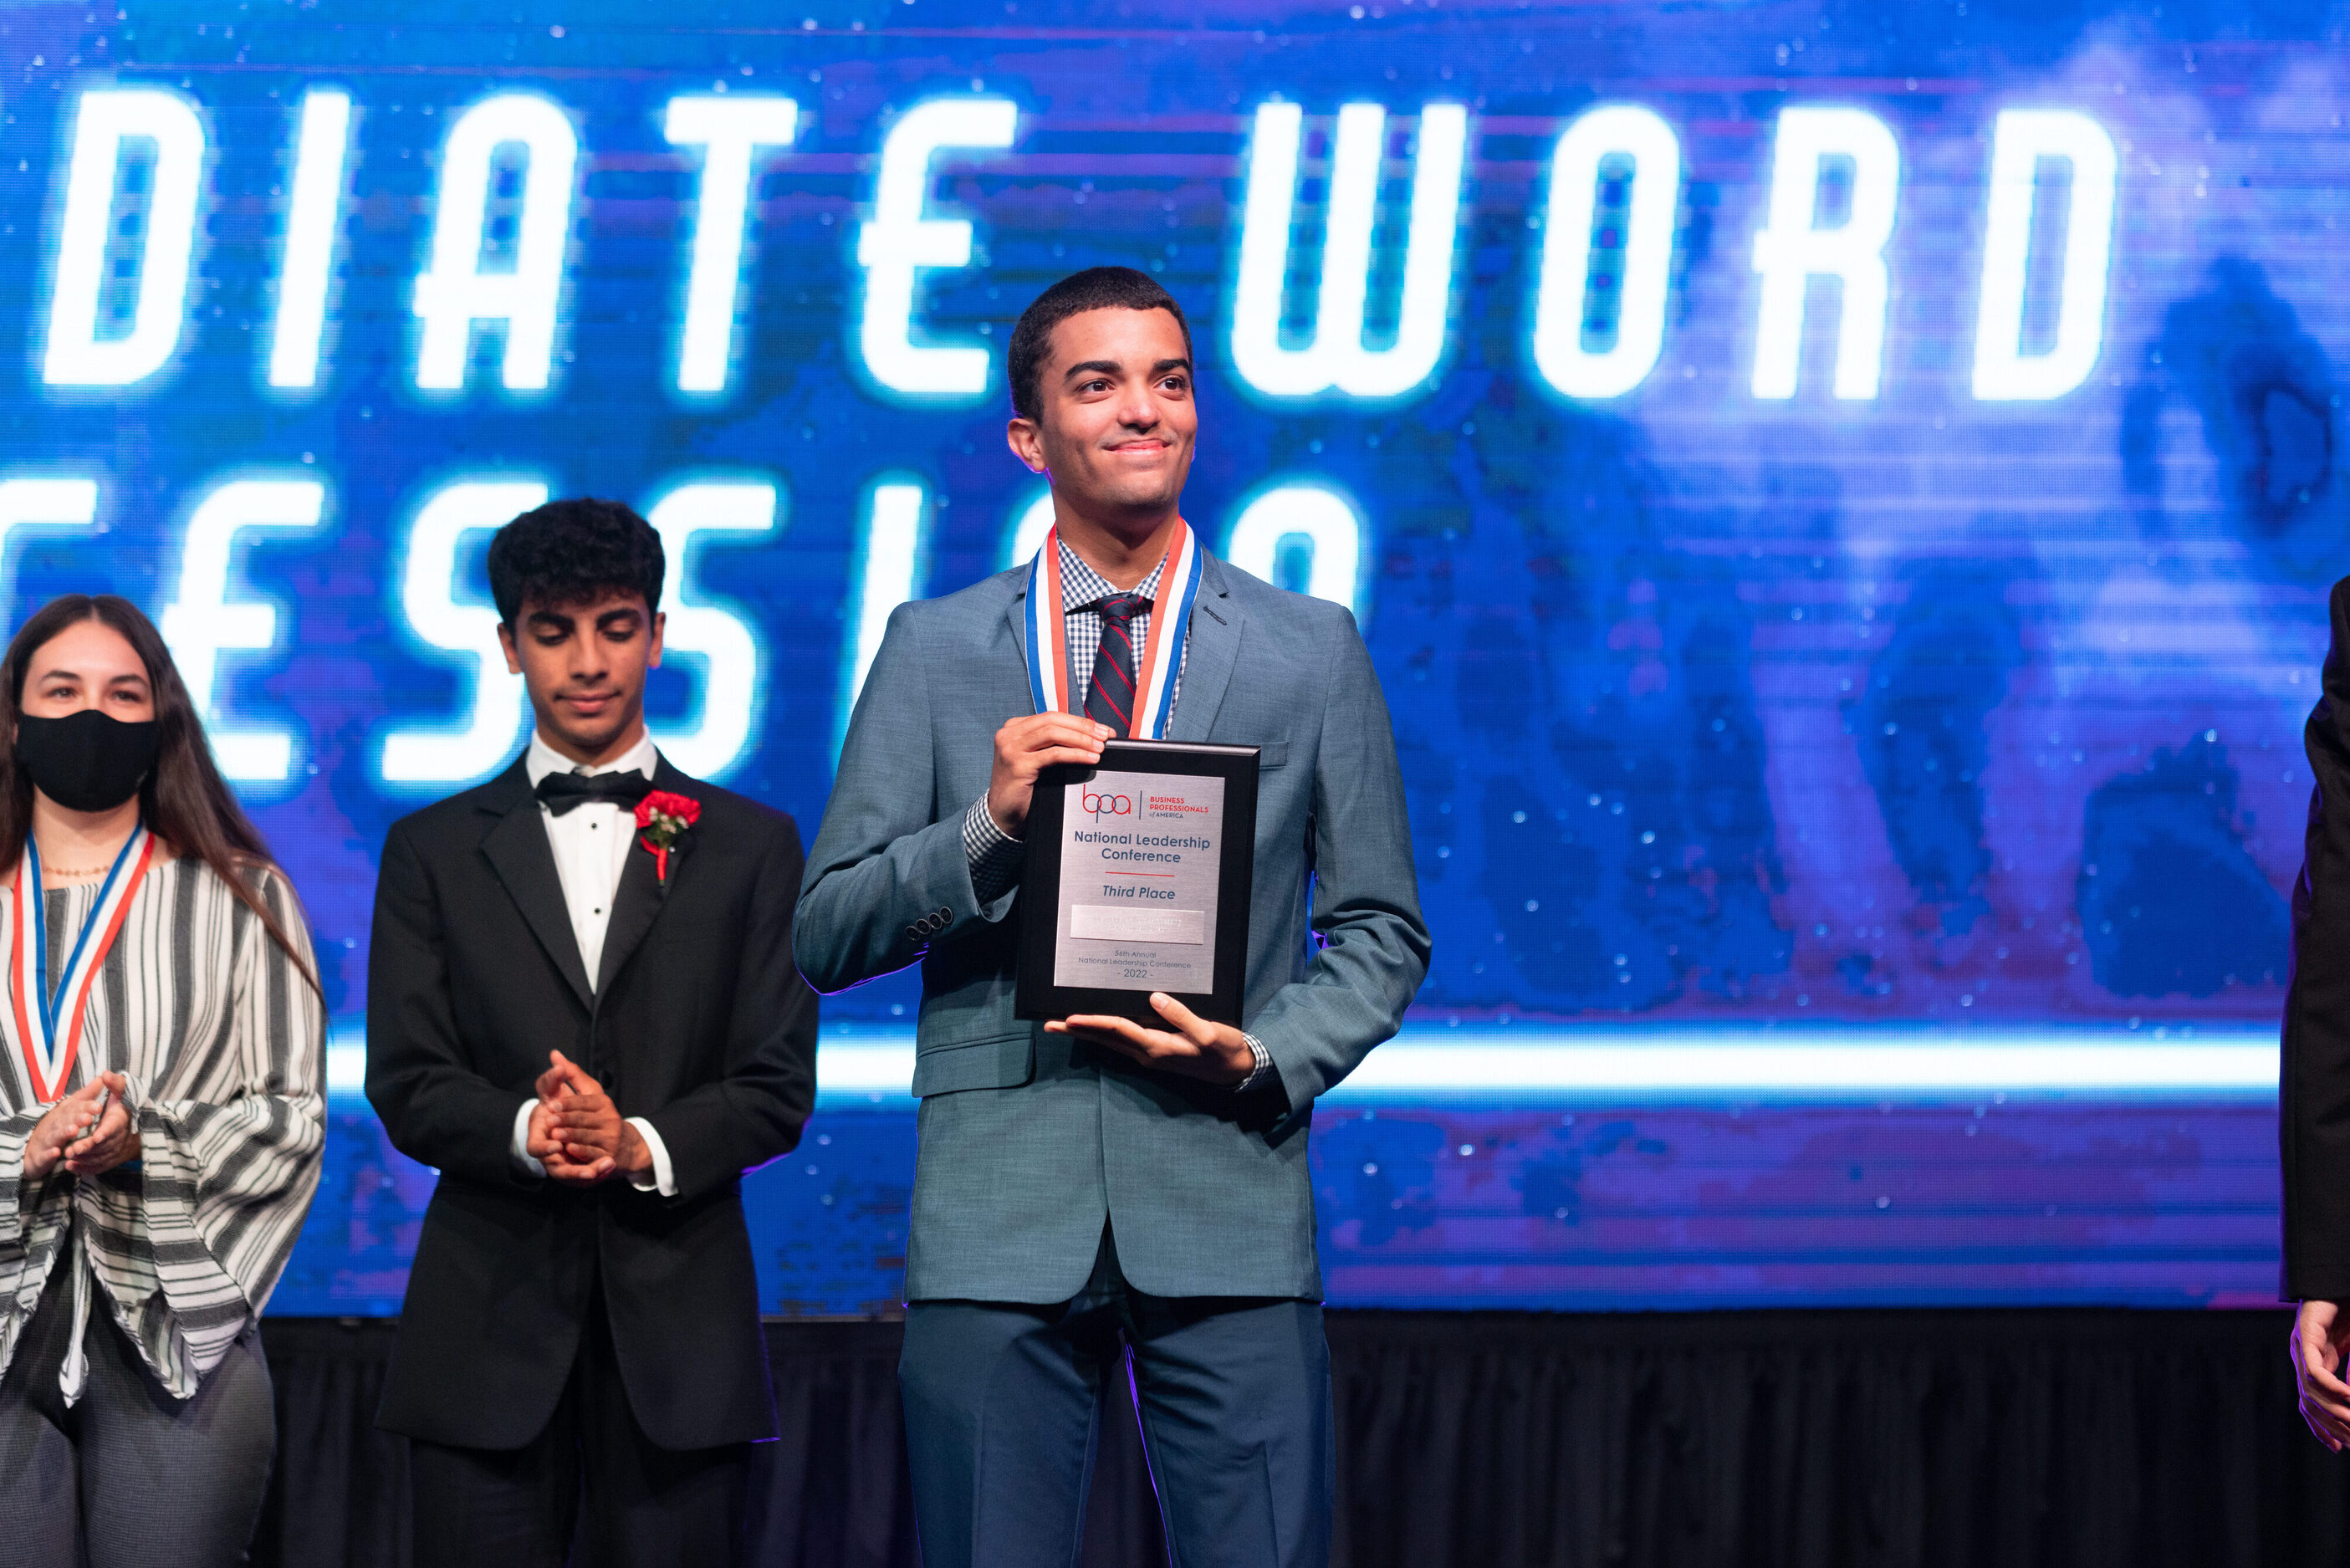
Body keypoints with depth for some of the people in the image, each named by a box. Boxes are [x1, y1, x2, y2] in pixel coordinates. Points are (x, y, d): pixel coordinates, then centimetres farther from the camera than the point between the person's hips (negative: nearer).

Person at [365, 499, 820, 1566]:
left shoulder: (750, 847, 11)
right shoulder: (433, 852, 11)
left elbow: (779, 1088, 4)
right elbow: (406, 1085, 3)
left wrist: (641, 1145, -15)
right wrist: (525, 1131, -18)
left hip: (679, 1327, 0)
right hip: (489, 1326, 0)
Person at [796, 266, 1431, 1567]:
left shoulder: (1314, 651, 10)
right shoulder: (933, 651, 10)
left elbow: (1383, 931, 11)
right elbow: (824, 937, 6)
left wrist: (1266, 1058, -8)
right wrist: (987, 826, -11)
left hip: (1228, 1208, 0)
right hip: (998, 1211, 0)